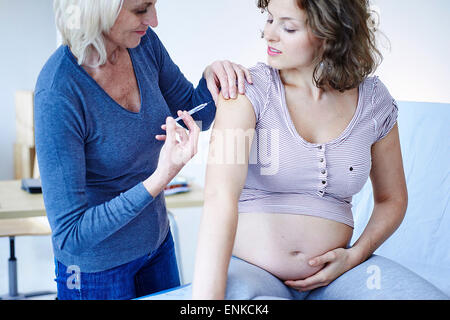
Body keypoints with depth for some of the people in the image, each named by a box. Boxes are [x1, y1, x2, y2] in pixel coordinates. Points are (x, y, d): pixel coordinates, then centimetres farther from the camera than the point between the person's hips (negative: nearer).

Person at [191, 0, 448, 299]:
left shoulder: (374, 99, 1)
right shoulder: (250, 90, -10)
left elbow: (392, 198, 14)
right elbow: (220, 197, -25)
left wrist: (355, 255, -3)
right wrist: (207, 296, -35)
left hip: (332, 272, 3)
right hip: (249, 269, -2)